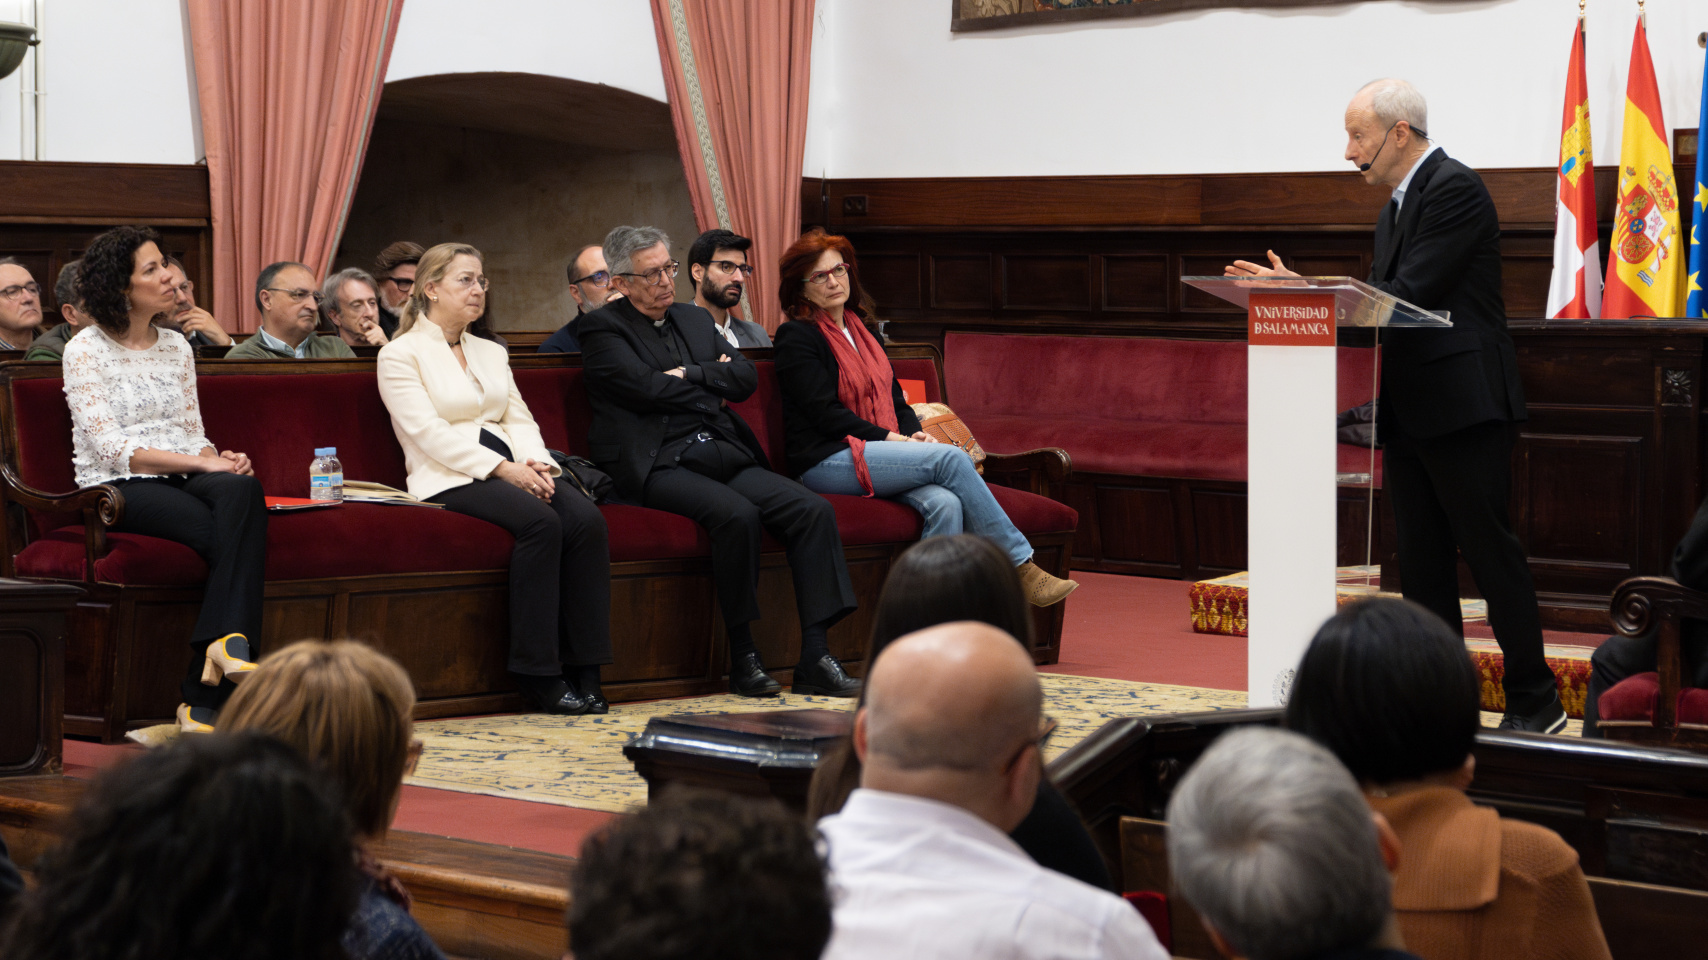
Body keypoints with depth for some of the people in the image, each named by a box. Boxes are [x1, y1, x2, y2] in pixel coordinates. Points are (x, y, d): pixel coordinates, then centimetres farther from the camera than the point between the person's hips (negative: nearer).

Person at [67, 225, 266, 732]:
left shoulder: (176, 346, 19)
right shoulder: (86, 351, -1)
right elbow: (110, 447, -10)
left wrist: (219, 458, -6)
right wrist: (199, 463, -18)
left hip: (183, 479, 5)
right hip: (117, 491, -5)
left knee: (241, 488, -33)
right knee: (233, 537, -32)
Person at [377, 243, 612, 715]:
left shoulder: (492, 353, 25)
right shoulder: (400, 354, 2)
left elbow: (519, 420, 16)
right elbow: (428, 432, -10)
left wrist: (535, 462, -7)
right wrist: (503, 468, -18)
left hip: (509, 468, 6)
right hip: (450, 479, -6)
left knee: (587, 519, -24)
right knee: (540, 521, -33)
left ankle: (584, 671, -24)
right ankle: (538, 672, -27)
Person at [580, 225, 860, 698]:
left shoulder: (695, 319, 24)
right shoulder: (603, 329, 4)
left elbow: (746, 377, 13)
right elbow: (647, 387, -11)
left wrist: (690, 374, -1)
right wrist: (713, 385, 3)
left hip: (723, 455, 7)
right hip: (660, 463, -7)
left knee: (814, 510, -16)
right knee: (738, 514, -34)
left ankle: (816, 659, -19)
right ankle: (742, 656, -22)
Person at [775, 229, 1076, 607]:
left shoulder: (860, 331, 23)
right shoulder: (796, 337, 0)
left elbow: (895, 400, 23)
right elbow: (825, 412, -9)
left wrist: (913, 433, 0)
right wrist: (892, 438, -13)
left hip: (878, 454, 7)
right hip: (827, 461, -7)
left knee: (945, 504, -27)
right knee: (951, 458, -25)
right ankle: (1022, 568, -20)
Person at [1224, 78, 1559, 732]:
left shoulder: (1454, 188, -11)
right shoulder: (1397, 209, 20)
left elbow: (1411, 296, -18)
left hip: (1462, 407, -10)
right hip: (1409, 414, 10)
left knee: (1490, 552, -6)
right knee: (1422, 565, 9)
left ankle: (1535, 703, 1)